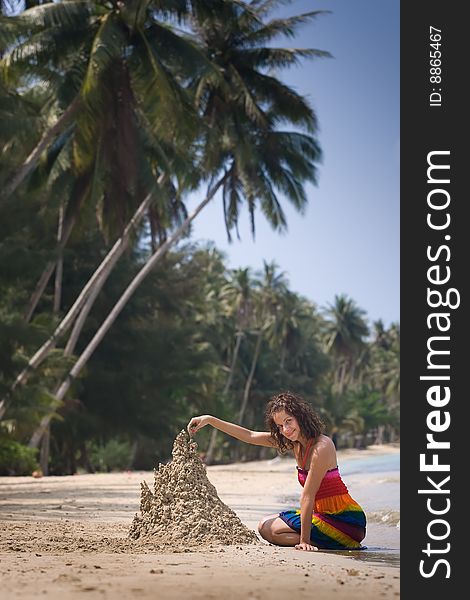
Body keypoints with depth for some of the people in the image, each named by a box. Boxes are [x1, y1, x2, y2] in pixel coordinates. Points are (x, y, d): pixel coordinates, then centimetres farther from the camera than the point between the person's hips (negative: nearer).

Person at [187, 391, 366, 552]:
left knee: (268, 529, -9)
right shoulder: (294, 442, 4)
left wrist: (304, 541, -21)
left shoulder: (321, 446, -21)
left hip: (344, 521, -9)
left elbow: (307, 497, -22)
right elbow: (250, 436, 10)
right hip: (325, 513, 9)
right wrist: (210, 420, 6)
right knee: (266, 523, 19)